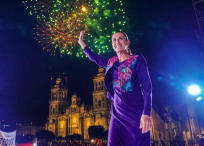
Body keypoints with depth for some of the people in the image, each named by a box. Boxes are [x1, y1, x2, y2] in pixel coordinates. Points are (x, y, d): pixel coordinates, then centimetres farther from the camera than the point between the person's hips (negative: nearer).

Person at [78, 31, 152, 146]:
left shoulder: (138, 60, -3)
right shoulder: (111, 62, 11)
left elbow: (146, 86, -11)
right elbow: (94, 57, 29)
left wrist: (146, 113, -20)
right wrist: (81, 42, 33)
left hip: (136, 111, -4)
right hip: (118, 112, 5)